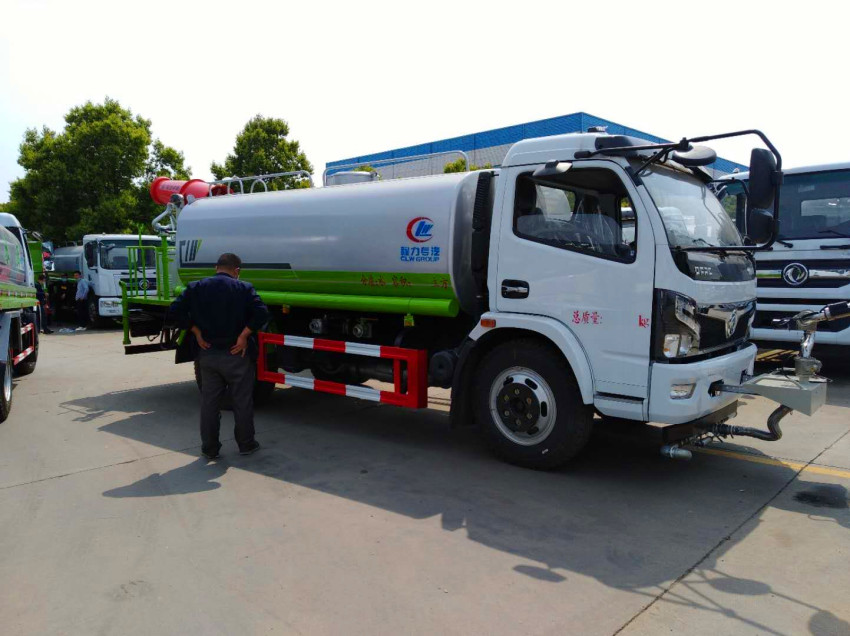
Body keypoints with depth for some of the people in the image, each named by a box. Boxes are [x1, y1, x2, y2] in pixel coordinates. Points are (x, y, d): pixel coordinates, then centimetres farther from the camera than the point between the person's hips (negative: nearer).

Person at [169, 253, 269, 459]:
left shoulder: (196, 287, 2)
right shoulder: (244, 288, -7)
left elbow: (176, 309, -6)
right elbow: (261, 313, -20)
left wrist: (196, 332, -2)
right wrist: (244, 335, -13)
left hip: (208, 355, 3)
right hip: (236, 355, -3)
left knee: (209, 402, 13)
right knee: (242, 402, 11)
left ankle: (209, 448, 19)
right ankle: (246, 444, 21)